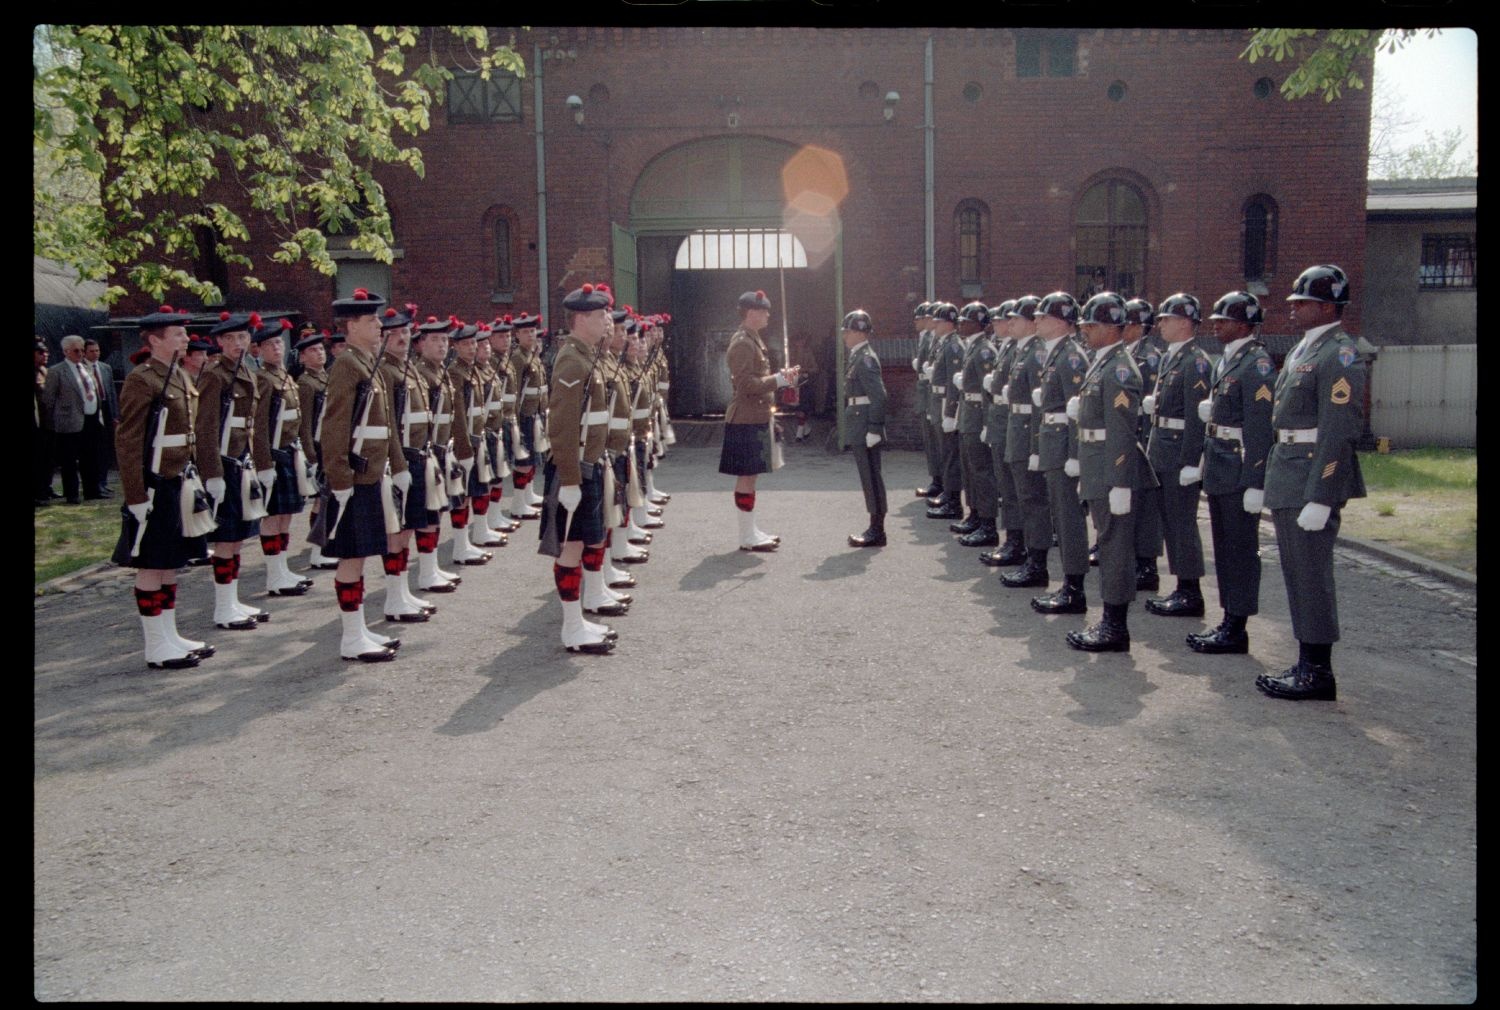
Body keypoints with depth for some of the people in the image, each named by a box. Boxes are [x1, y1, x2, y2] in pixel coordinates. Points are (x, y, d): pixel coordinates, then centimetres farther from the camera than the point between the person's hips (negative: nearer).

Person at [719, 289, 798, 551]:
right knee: (747, 476, -5)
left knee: (750, 476, 13)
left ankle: (751, 530, 19)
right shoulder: (741, 343, -16)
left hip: (757, 418, 10)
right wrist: (779, 380, -21)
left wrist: (778, 378, 15)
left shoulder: (753, 339, 17)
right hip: (747, 421, -10)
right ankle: (747, 537, -1)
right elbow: (746, 384, -22)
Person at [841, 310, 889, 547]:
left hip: (866, 428, -10)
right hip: (860, 429, 10)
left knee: (871, 477, -3)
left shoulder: (866, 359, -16)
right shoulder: (857, 356, 14)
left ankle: (877, 531, 3)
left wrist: (874, 430, -22)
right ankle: (875, 527, 20)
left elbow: (879, 396, -21)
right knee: (870, 477, 13)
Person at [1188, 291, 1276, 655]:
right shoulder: (1226, 360, 14)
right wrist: (1208, 408, 3)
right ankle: (1229, 622, 24)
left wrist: (1254, 483, -22)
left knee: (1241, 551, -1)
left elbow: (1260, 427, -20)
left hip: (1239, 474, -9)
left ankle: (1237, 629, 6)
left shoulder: (1257, 363, -15)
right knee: (1224, 549, 15)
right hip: (1219, 473, 10)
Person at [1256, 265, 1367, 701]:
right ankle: (1307, 664, 23)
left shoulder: (1339, 355, -14)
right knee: (1297, 574, 14)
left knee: (1312, 574, -3)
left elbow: (1340, 432, -20)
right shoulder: (1303, 348, 16)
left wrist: (1319, 499, -23)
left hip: (1313, 478, -10)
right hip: (1287, 475, 10)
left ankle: (1318, 672, 6)